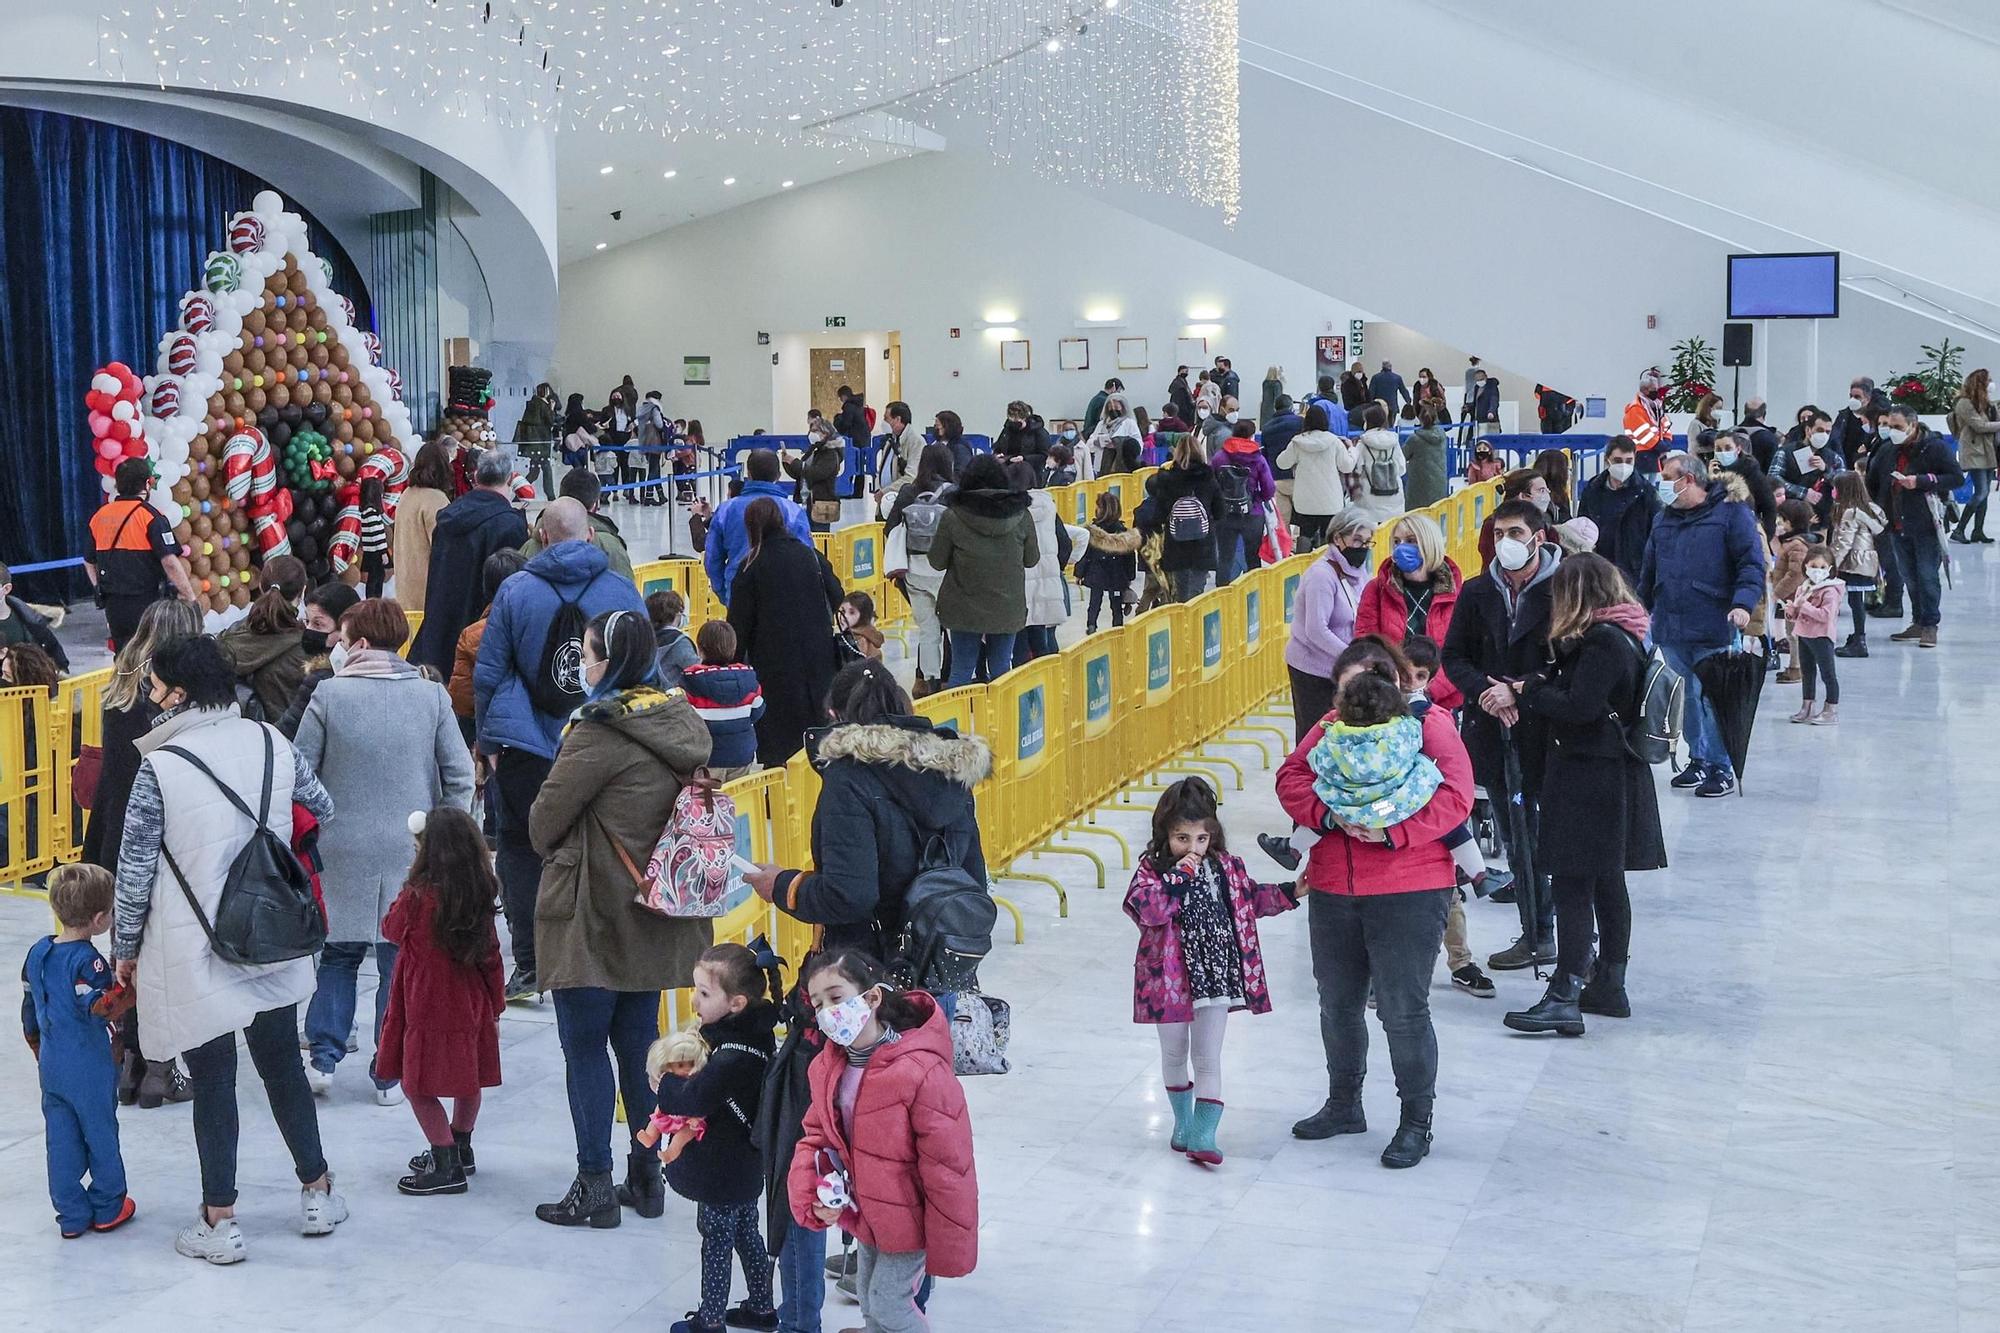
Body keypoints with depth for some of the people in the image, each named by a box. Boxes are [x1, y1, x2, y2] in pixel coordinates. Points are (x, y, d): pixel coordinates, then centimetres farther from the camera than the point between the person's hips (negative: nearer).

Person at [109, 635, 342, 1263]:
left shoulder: (159, 768, -16)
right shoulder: (272, 743, -3)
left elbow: (135, 869, -10)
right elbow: (322, 810, 12)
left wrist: (126, 948, 3)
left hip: (193, 953, -4)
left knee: (213, 1082, 6)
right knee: (283, 1066, 18)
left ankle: (220, 1222, 15)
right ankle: (318, 1194, 28)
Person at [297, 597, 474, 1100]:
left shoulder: (329, 695, -6)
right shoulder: (432, 695, -2)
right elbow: (461, 778, -2)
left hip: (342, 850, 0)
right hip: (411, 851, 0)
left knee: (338, 953, 16)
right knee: (399, 962, 7)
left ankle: (323, 1058, 11)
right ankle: (391, 1074, 11)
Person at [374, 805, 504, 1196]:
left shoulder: (418, 896, -19)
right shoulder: (482, 896, -4)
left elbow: (391, 931, 1)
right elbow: (491, 955, 4)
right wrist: (495, 1006, 14)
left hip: (428, 1007, -6)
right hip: (471, 1005, 7)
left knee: (418, 1084, 4)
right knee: (468, 1080, 19)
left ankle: (446, 1167, 4)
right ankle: (460, 1150, 35)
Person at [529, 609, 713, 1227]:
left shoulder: (600, 732, -19)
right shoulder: (681, 723, 4)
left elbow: (544, 820, -13)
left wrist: (555, 851, 9)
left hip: (592, 916, -7)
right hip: (655, 915, 8)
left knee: (584, 1048, 3)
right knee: (638, 1041, 16)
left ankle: (594, 1188, 7)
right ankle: (646, 1177, 22)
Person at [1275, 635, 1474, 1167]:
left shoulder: (1430, 724, -6)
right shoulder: (1331, 726, 10)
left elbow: (1454, 797, -15)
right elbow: (1291, 777, 3)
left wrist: (1393, 832, -23)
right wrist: (1328, 814, -15)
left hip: (1408, 893, -6)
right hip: (1332, 890, 6)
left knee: (1403, 1009, -2)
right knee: (1338, 1004, 17)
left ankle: (1417, 1121, 15)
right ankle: (1344, 1105, 36)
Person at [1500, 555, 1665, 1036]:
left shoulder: (1602, 641, -17)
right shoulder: (1625, 635, 13)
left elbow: (1579, 707, -23)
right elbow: (1575, 689, 13)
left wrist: (1529, 690, -9)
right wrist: (1534, 689, -1)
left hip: (1589, 778, -10)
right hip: (1617, 774, 10)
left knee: (1573, 882, -10)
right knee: (1607, 882, 16)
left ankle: (1564, 996, -12)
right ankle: (1609, 985, 26)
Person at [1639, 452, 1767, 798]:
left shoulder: (1731, 513, -4)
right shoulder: (1665, 519, 16)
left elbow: (1752, 563, -9)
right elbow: (1649, 571, 25)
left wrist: (1743, 603, -22)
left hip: (1713, 629, -6)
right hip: (1670, 629, 6)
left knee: (1712, 698, -6)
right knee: (1687, 698, 11)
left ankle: (1722, 767, 3)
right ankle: (1699, 760, 22)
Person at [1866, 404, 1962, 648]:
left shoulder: (1935, 447, -8)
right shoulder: (1886, 449, 9)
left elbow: (1957, 477, -12)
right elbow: (1872, 483, 22)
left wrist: (1921, 481, -20)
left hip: (1926, 524, -6)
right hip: (1898, 525, 6)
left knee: (1927, 575, -5)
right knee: (1909, 577, 11)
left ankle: (1930, 625, 3)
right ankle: (1918, 622, 20)